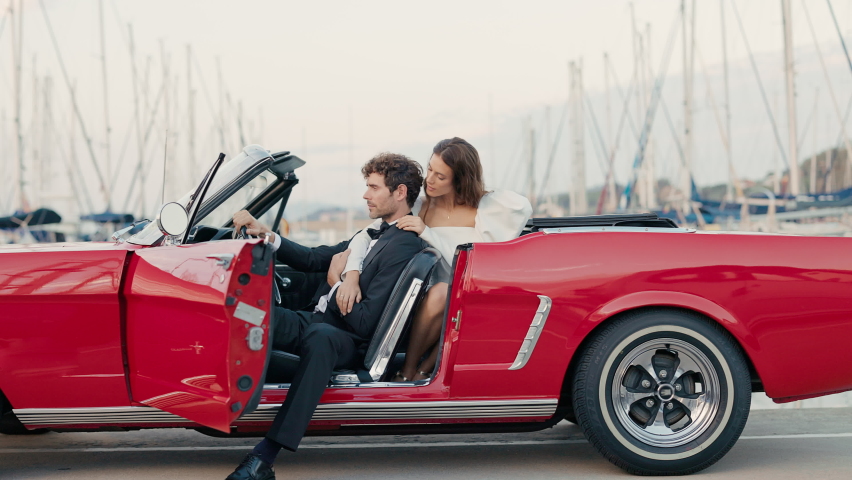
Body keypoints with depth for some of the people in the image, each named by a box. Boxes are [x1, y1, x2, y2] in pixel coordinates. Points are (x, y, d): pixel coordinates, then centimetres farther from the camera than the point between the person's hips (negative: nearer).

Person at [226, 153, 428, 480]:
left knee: (319, 337, -41)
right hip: (316, 321, 10)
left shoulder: (405, 248, -13)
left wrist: (337, 281, -7)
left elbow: (364, 323, -20)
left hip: (347, 342, -10)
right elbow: (313, 260, 19)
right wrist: (265, 234, 6)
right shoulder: (375, 234, 18)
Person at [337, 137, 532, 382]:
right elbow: (364, 237, 2)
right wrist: (351, 276, -15)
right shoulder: (420, 207, 4)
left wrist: (427, 233, -15)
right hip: (436, 307, 2)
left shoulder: (486, 208, -1)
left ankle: (422, 370, -14)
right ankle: (408, 371, -16)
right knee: (438, 292, -31)